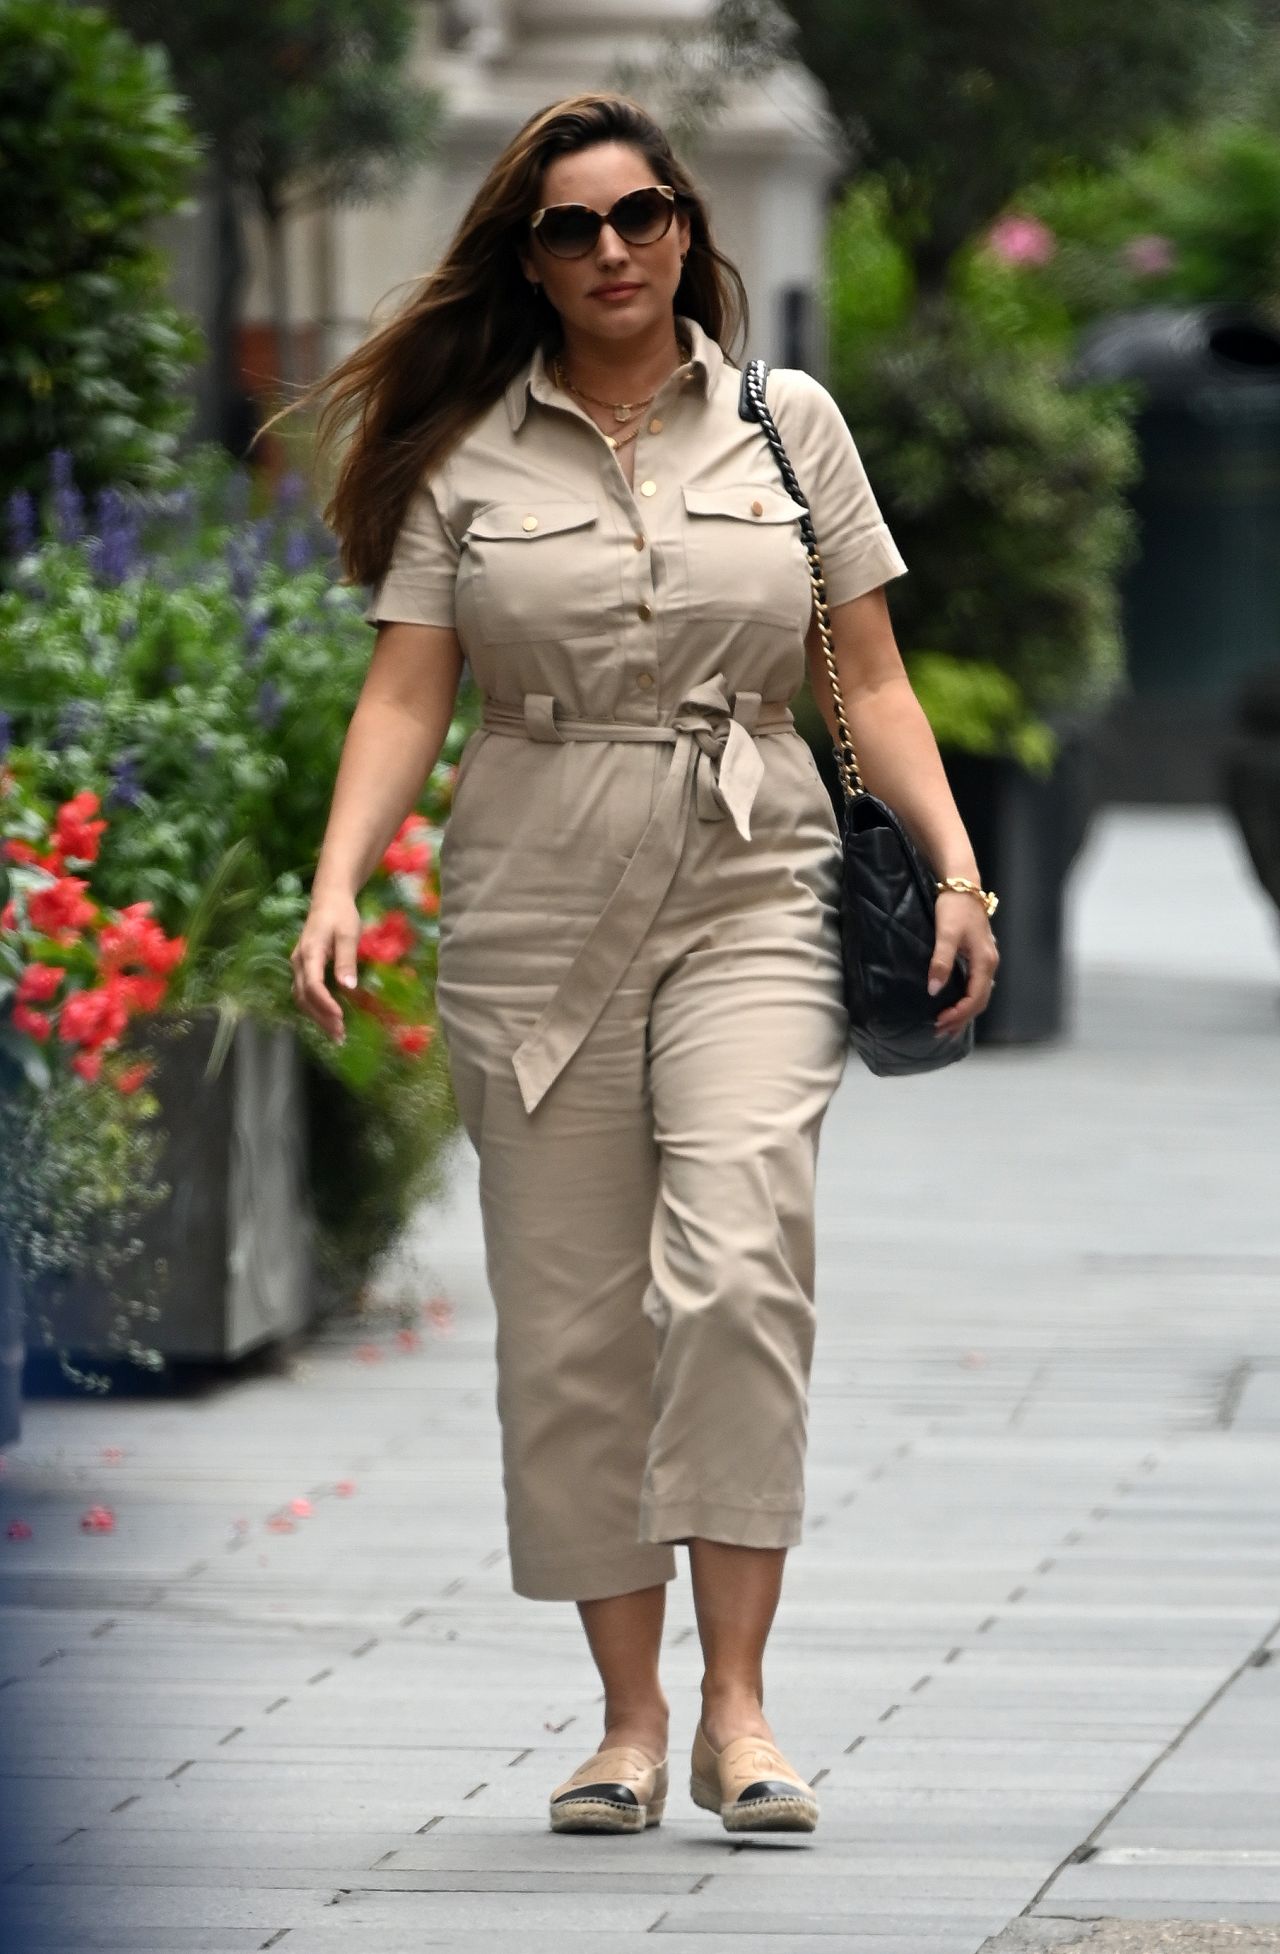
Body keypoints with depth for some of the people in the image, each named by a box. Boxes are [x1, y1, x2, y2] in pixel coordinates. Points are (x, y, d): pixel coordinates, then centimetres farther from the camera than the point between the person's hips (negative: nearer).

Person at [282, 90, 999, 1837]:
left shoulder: (787, 422, 8)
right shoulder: (464, 453, 6)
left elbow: (870, 679, 9)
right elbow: (405, 693, 2)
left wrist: (957, 868, -3)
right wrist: (338, 885, -12)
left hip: (750, 895, -1)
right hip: (534, 913, 1)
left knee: (736, 1269, -18)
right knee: (569, 1320, 2)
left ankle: (738, 1699, -15)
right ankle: (630, 1716, 10)